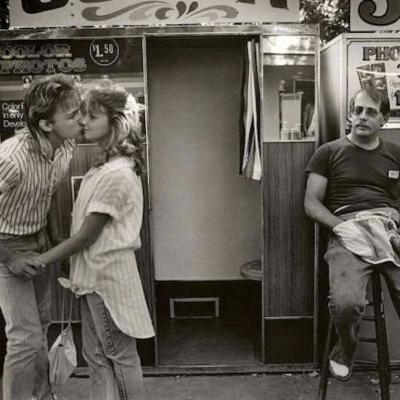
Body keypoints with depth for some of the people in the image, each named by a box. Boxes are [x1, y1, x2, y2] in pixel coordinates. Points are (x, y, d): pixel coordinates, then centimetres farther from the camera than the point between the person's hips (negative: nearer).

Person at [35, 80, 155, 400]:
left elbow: (87, 234, -18)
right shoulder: (109, 166, 9)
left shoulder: (116, 174, -21)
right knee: (96, 356, 18)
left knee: (120, 356, 7)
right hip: (94, 275, 9)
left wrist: (40, 261, -11)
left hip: (107, 277, -9)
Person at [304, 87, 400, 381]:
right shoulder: (329, 152, 12)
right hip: (348, 233, -2)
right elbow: (312, 203, 7)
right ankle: (346, 350, 7)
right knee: (345, 304, -29)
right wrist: (340, 226, -9)